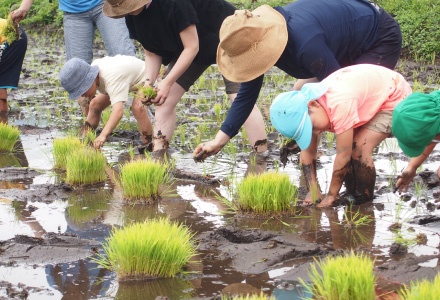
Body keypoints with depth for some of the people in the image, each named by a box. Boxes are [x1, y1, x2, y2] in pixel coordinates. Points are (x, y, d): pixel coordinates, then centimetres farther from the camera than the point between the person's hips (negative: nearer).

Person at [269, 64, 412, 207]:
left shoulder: (340, 105, -41)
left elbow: (343, 156, -33)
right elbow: (307, 153, -5)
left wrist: (332, 195, -23)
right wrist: (313, 191, -12)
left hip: (395, 98, -8)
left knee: (360, 148, -21)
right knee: (348, 147, -7)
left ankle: (365, 204, -7)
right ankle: (351, 198, 8)